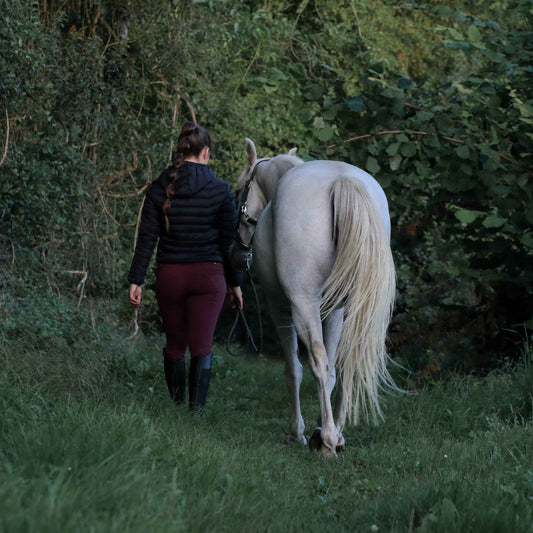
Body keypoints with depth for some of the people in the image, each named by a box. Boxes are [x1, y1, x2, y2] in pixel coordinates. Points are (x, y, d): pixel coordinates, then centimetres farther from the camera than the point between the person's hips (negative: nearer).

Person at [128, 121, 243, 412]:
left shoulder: (159, 189, 0)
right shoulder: (220, 191, -5)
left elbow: (147, 239, -3)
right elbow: (228, 241, -1)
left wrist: (135, 280, 0)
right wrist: (234, 283, 8)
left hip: (169, 276, 2)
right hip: (208, 274, -2)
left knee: (174, 345, 16)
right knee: (202, 347, -1)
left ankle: (177, 407, 23)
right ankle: (196, 409, -10)